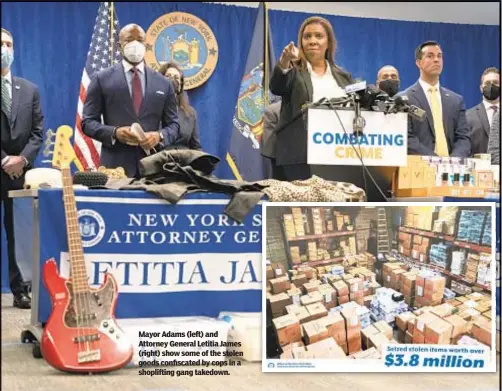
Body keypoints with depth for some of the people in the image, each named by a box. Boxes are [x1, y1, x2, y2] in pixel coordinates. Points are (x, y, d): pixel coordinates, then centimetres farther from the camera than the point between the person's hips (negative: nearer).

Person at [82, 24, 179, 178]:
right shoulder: (101, 78, 6)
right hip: (116, 165, -2)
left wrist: (159, 136, -9)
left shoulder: (163, 83, 12)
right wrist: (114, 133, -14)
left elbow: (173, 124, 13)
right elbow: (88, 122, 3)